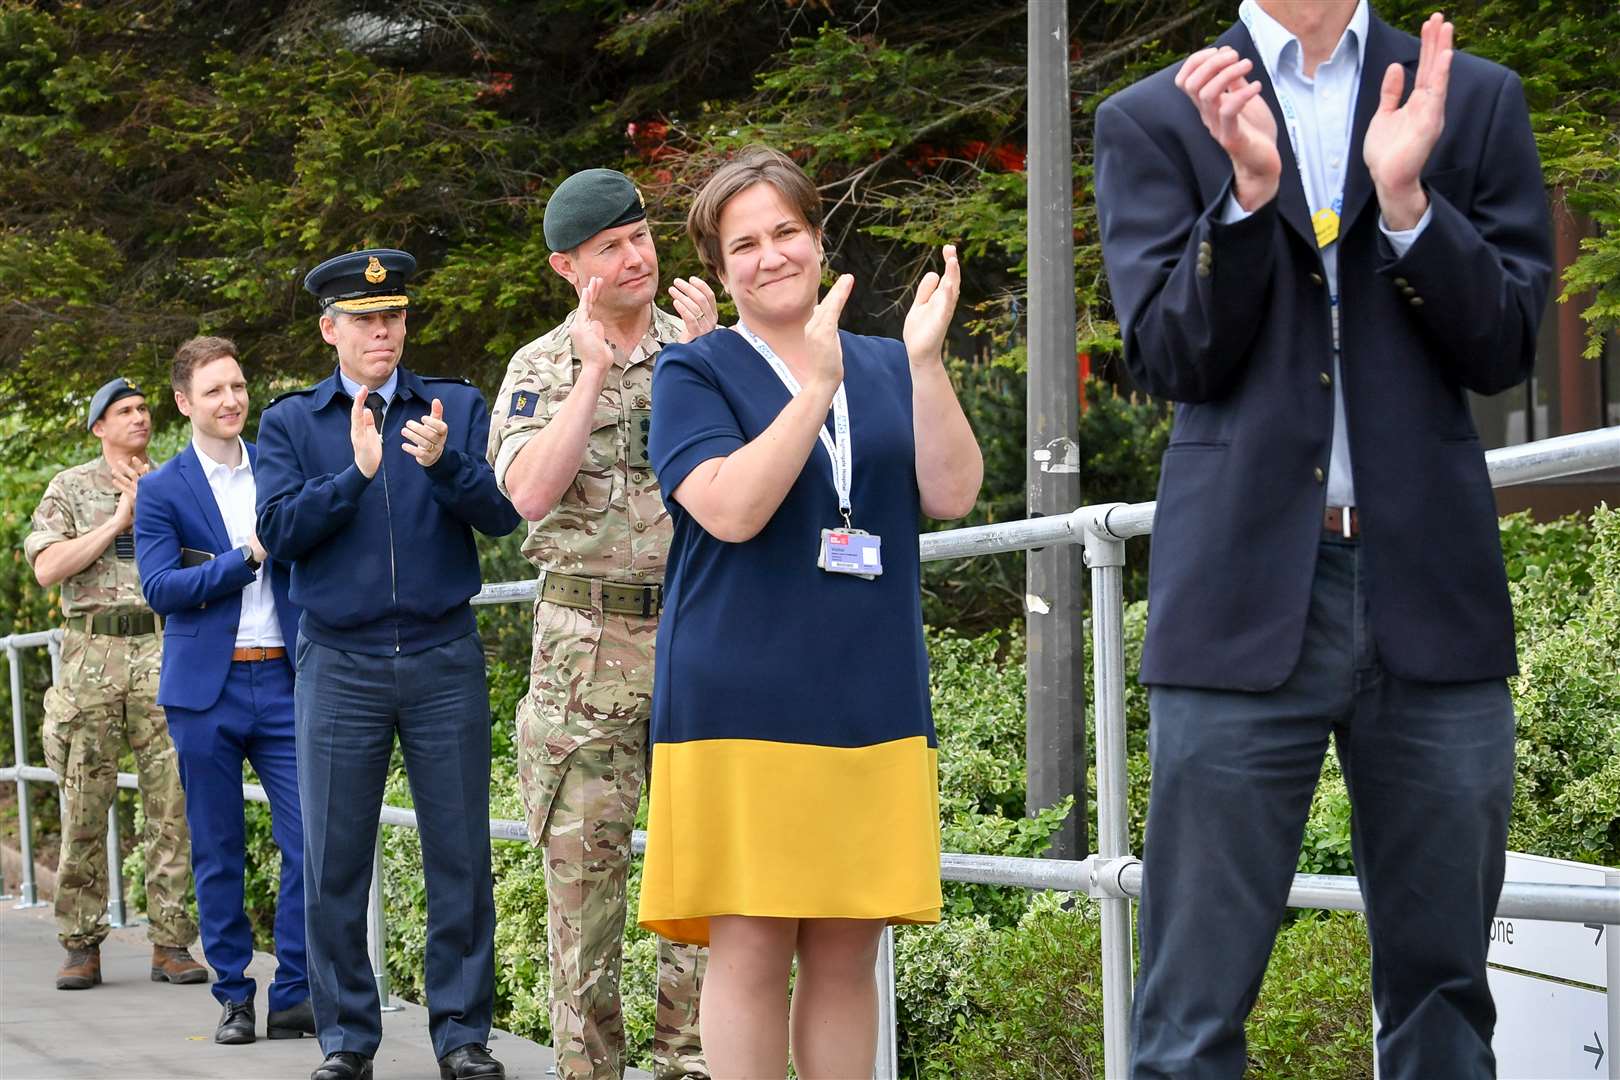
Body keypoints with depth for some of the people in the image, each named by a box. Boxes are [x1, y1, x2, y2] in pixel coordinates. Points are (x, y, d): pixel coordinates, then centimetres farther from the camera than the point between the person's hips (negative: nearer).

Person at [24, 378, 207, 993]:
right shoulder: (71, 488, 10)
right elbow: (47, 568, -2)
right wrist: (120, 519, -5)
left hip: (165, 655, 1)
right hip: (93, 657, -1)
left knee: (173, 803, -3)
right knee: (84, 806, -2)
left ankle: (170, 945, 1)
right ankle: (82, 947, 5)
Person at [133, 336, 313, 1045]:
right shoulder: (161, 491, 2)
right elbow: (158, 587, -8)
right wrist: (247, 558, -14)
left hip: (283, 681, 2)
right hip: (205, 690, -2)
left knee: (311, 839, -7)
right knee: (218, 852, 4)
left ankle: (294, 996, 1)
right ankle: (233, 996, 14)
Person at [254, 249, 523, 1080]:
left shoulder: (458, 408, 9)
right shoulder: (290, 423, 8)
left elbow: (502, 515, -2)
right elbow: (278, 530, -5)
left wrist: (443, 463, -20)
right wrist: (356, 473, -16)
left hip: (445, 658, 0)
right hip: (339, 664, 0)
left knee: (460, 855, 1)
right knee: (333, 863, 1)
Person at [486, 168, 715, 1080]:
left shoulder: (706, 346, 7)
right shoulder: (541, 369, 4)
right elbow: (527, 495, -12)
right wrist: (594, 374, -13)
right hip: (587, 643, -1)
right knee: (584, 865, 1)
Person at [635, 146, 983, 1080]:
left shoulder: (886, 370, 14)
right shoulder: (695, 373, 3)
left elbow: (952, 495, 0)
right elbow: (731, 509, -13)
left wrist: (927, 363, -10)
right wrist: (818, 386, -17)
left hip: (873, 704, 3)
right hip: (742, 702, -3)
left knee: (847, 952, 5)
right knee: (751, 949, -4)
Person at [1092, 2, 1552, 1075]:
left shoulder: (1477, 100, 10)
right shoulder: (1154, 120, 6)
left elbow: (1505, 347, 3)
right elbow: (1169, 358, -2)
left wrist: (1406, 196, -13)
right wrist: (1249, 189, -16)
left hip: (1430, 590, 2)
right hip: (1245, 595, -2)